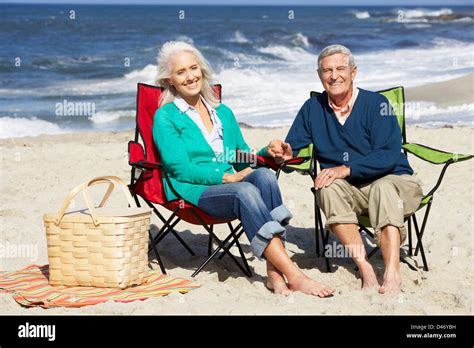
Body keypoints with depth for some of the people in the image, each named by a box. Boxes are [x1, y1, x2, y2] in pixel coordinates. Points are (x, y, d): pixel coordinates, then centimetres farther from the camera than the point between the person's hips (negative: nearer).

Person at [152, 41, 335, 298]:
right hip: (192, 192, -5)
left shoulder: (223, 113, 23)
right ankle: (294, 275, -43)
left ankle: (275, 273, -39)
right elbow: (179, 168, -6)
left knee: (264, 175, -29)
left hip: (229, 185, 5)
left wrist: (266, 152, 1)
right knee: (245, 191, -35)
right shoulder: (165, 117, 5)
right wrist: (227, 177, -15)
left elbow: (243, 160, 24)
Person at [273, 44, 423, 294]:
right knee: (329, 187, -29)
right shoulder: (312, 108, 7)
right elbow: (291, 147, 8)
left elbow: (388, 156, -15)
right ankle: (365, 268, -37)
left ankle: (392, 274, -48)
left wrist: (346, 170, -26)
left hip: (393, 181, -3)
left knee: (384, 188, -36)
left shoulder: (376, 104, -6)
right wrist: (284, 151, -17)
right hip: (350, 191, 3)